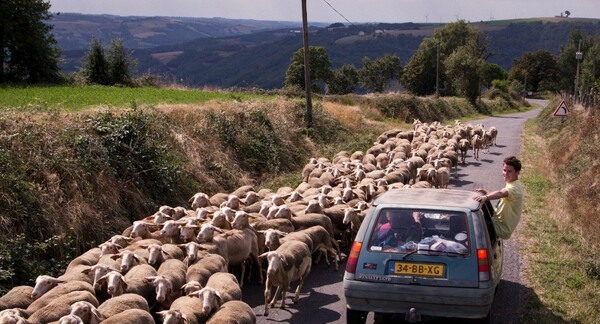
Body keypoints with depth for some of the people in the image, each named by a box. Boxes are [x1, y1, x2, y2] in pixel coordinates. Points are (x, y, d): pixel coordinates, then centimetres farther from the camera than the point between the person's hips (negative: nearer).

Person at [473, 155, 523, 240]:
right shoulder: (511, 185, 13)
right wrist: (486, 193, -1)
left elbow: (501, 193, -42)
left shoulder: (514, 187, -21)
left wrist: (486, 197, -61)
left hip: (502, 229, -10)